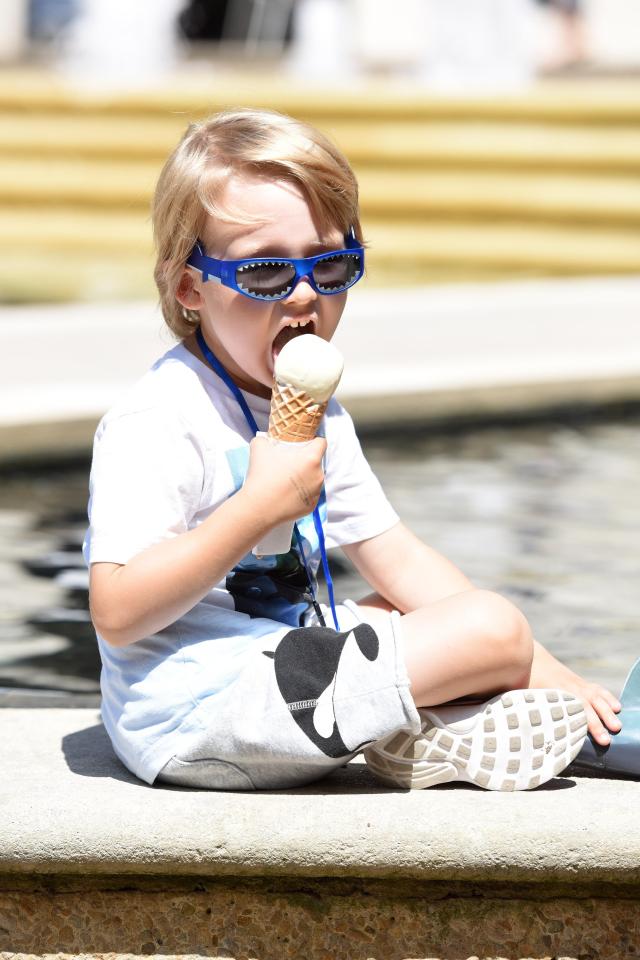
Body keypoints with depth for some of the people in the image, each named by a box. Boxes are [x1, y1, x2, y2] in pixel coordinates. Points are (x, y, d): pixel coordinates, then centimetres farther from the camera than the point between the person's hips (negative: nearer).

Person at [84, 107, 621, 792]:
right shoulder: (157, 421, -17)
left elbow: (397, 560, 13)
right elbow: (118, 614, -25)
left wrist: (541, 668, 5)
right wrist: (261, 506, -28)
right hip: (193, 708, -10)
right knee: (490, 625, -15)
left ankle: (416, 737, 0)